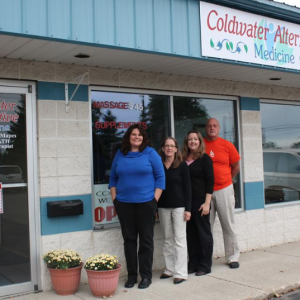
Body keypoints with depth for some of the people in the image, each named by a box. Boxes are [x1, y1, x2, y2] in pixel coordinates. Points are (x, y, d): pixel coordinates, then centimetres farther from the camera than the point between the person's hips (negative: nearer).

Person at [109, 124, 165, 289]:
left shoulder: (150, 153, -1)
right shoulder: (120, 154, 8)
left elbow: (160, 177, -2)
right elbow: (113, 178, 13)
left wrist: (155, 199, -8)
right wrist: (114, 198, 4)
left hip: (145, 203, -2)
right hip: (124, 204, 3)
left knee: (146, 239, 3)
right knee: (129, 239, 8)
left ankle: (146, 276, 13)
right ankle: (131, 275, 18)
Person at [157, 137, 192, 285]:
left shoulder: (182, 165, -2)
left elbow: (187, 188, -3)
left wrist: (187, 209, -9)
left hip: (179, 206, -3)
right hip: (163, 206, 3)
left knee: (179, 239, -2)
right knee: (167, 239, 10)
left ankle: (181, 272, 3)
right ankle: (170, 269, 20)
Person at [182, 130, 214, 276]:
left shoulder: (204, 158, -3)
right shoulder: (184, 159, 10)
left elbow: (210, 181, -7)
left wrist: (207, 203, -13)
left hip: (200, 201, -4)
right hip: (187, 201, 5)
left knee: (204, 232, 4)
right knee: (191, 233, 9)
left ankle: (205, 265, 14)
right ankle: (193, 264, 20)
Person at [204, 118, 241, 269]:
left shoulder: (227, 145, 0)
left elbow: (236, 167, 9)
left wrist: (225, 180, 10)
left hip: (224, 190, 0)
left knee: (228, 225, 7)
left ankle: (232, 257, 18)